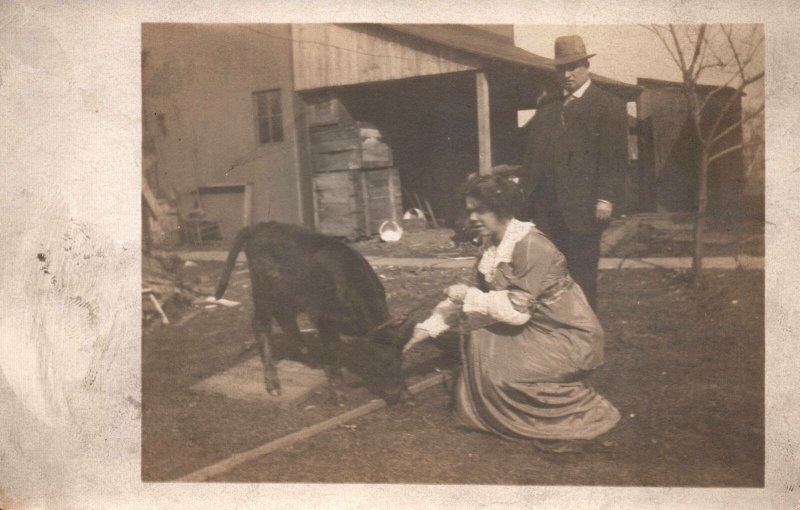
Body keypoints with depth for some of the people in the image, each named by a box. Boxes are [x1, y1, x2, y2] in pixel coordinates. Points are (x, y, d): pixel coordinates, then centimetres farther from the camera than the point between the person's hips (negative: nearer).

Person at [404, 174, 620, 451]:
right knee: (478, 334, 0)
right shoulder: (492, 244, 1)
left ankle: (575, 416, 4)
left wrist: (468, 295, -18)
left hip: (569, 336, -8)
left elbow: (517, 310, -27)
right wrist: (429, 326, 2)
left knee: (501, 368, -16)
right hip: (539, 327, 8)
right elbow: (480, 293, 7)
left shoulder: (530, 246, -24)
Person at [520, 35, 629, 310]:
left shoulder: (608, 106, 1)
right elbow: (532, 151, 19)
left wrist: (605, 199, -14)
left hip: (581, 206, -5)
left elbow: (615, 158, -6)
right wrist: (525, 189, 9)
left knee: (582, 272, 1)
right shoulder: (547, 106, 18)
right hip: (545, 204, 5)